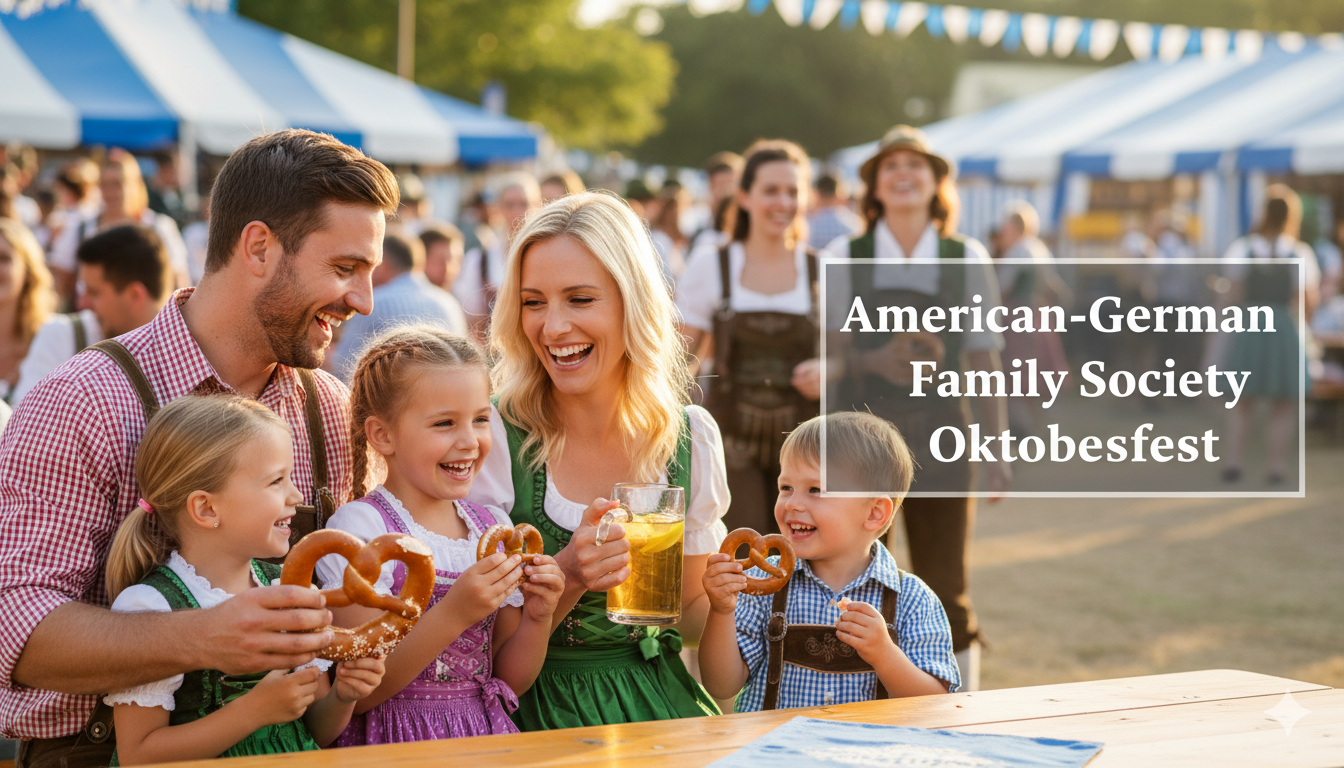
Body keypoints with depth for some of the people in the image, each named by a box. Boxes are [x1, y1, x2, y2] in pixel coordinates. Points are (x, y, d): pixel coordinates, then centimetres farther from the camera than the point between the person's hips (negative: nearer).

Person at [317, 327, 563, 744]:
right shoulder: (361, 526, -7)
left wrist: (536, 618, -4)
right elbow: (359, 695, -13)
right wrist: (455, 613, -21)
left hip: (488, 741, 5)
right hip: (398, 747, -5)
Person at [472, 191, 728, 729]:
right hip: (541, 706, -2)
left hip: (661, 704, 3)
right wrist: (568, 575, -24)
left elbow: (688, 617, 11)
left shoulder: (692, 438, -1)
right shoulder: (492, 439, -12)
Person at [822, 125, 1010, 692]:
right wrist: (873, 362, -15)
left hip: (939, 437, 0)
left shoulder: (967, 258, 5)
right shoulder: (842, 257, 3)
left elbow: (983, 359, 7)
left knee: (946, 592, 3)